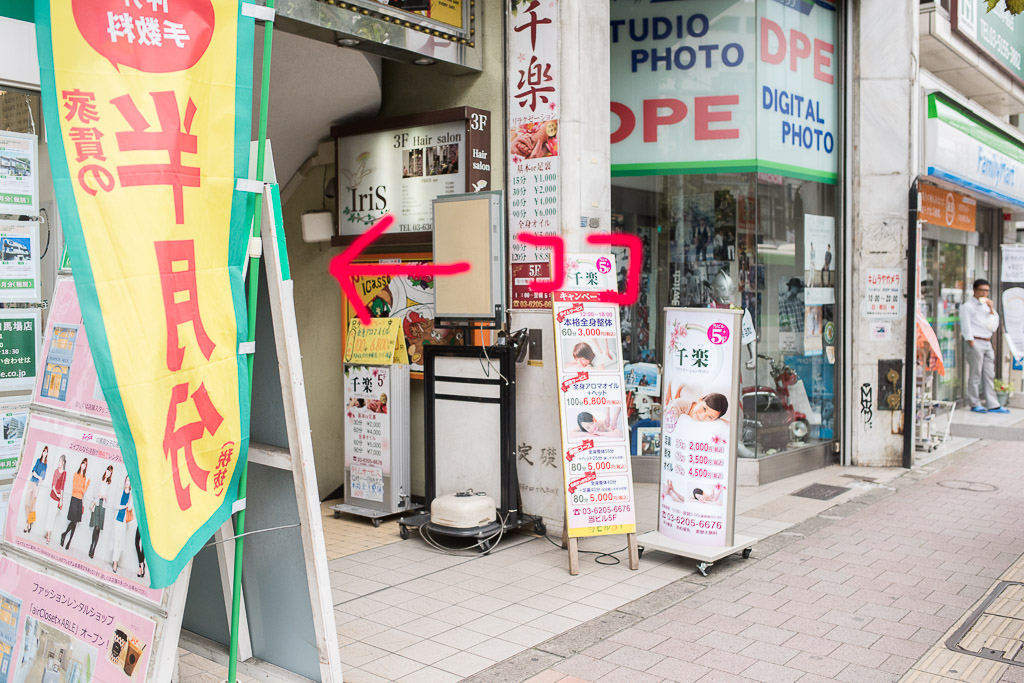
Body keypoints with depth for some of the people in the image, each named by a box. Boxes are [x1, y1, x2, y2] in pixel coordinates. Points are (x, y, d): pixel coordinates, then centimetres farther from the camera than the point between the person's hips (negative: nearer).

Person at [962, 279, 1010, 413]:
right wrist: (971, 342, -13)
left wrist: (991, 309, 4)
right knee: (975, 374, -6)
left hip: (987, 342, 7)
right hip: (976, 342, -7)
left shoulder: (987, 306, 21)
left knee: (989, 374, 5)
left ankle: (992, 405, 7)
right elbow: (966, 326, -6)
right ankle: (975, 404, 0)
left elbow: (994, 325, 15)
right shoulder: (968, 306, 0)